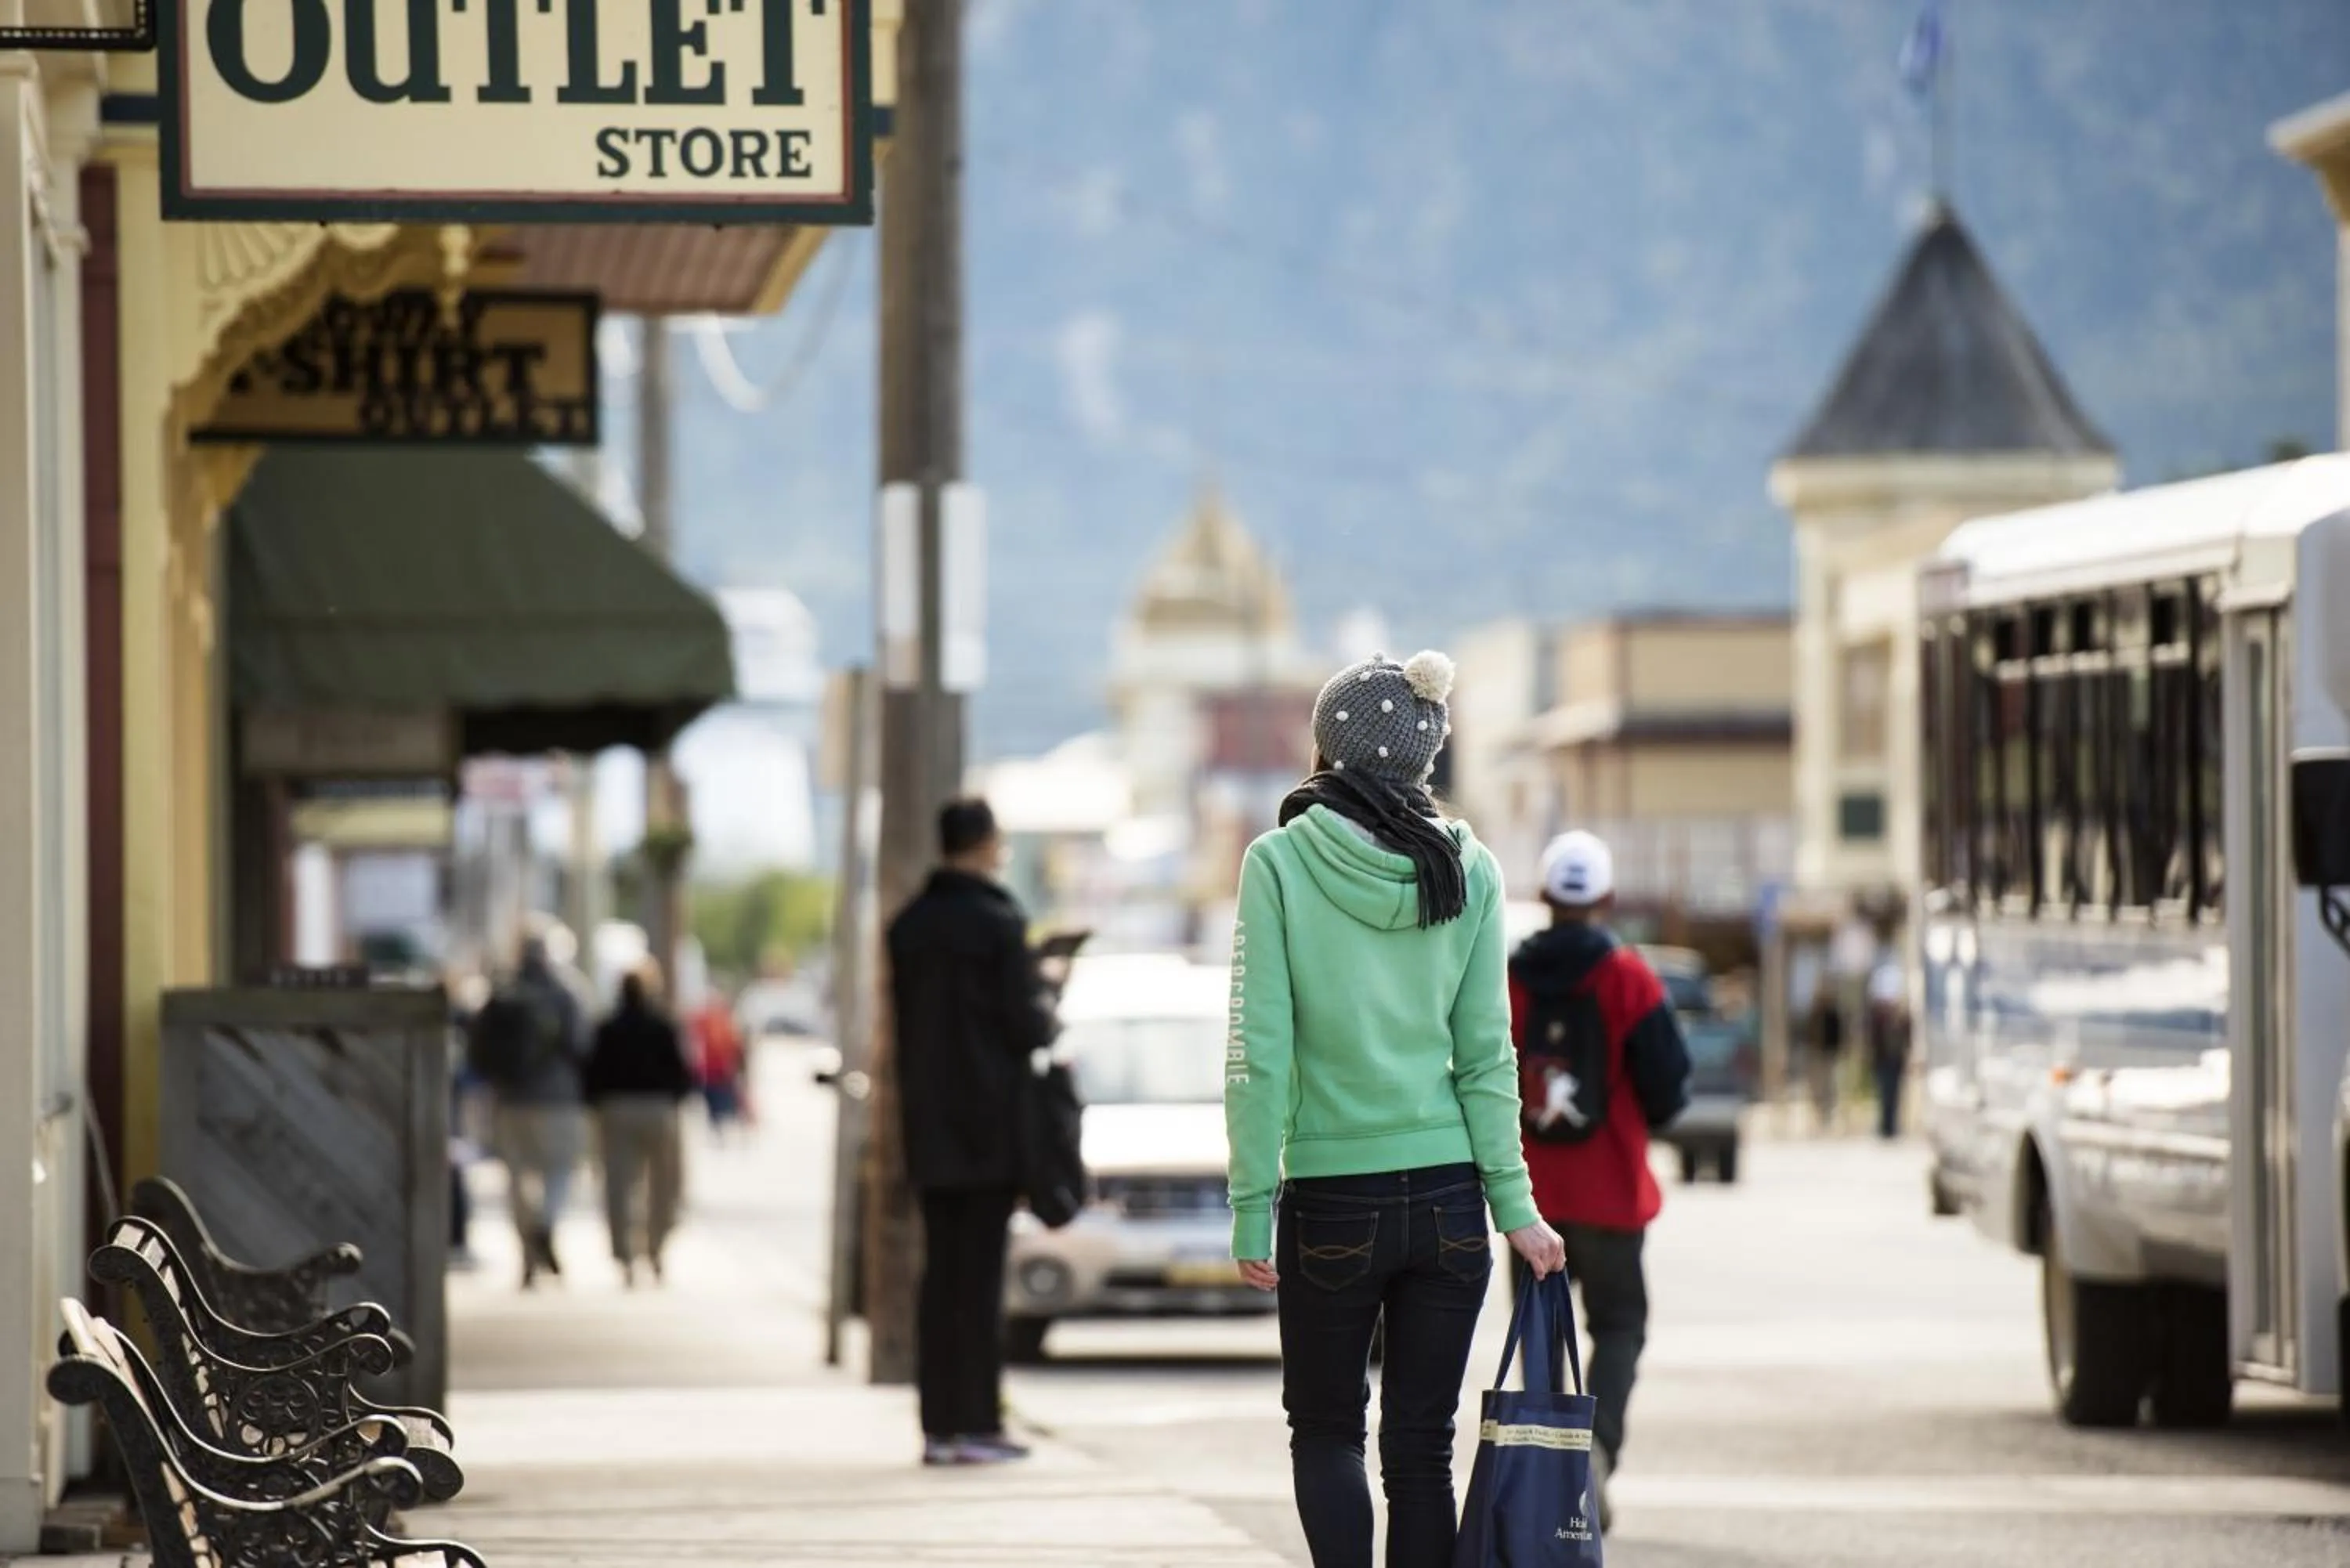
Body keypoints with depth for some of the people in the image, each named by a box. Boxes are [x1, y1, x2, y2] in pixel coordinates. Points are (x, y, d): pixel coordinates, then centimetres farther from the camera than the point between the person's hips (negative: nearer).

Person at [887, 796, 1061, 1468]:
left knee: (940, 1273, 9)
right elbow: (1028, 1023, -13)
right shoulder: (998, 923, -13)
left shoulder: (908, 926, 7)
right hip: (991, 1122, -6)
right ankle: (977, 1424, -4)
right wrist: (1049, 1010, 7)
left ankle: (939, 1425, 7)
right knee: (980, 1274, -3)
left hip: (929, 1125, 6)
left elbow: (901, 1020, 12)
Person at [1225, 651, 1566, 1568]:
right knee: (1421, 1448, 8)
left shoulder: (1281, 864, -6)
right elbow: (1486, 1055, 1)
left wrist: (1253, 1206, -5)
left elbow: (1261, 1054, -9)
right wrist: (1515, 1208, 4)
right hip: (1448, 1194, 2)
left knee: (1325, 1430, 13)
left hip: (1333, 1199, -2)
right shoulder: (1467, 869, 2)